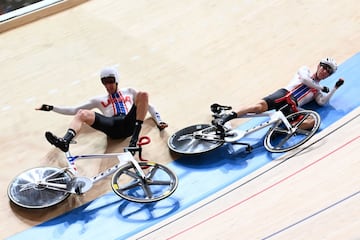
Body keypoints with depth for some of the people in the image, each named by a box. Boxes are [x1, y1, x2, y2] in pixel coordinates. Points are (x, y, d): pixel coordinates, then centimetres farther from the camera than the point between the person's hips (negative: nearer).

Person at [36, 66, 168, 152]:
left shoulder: (129, 92, 33)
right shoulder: (99, 100, 32)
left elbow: (148, 105, 30)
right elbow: (74, 110, 28)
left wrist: (159, 121, 11)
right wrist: (51, 108, 19)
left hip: (129, 123, 0)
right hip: (112, 127, 1)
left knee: (143, 94, -23)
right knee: (82, 113, -22)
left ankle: (135, 137, -32)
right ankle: (65, 141, -48)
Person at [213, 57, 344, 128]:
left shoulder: (318, 91, 30)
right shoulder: (305, 70, 25)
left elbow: (322, 101, 10)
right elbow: (304, 79, 2)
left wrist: (335, 88, 6)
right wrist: (321, 88, 14)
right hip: (284, 94, -2)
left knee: (311, 121, -29)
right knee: (261, 105, -33)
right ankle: (225, 118, -37)